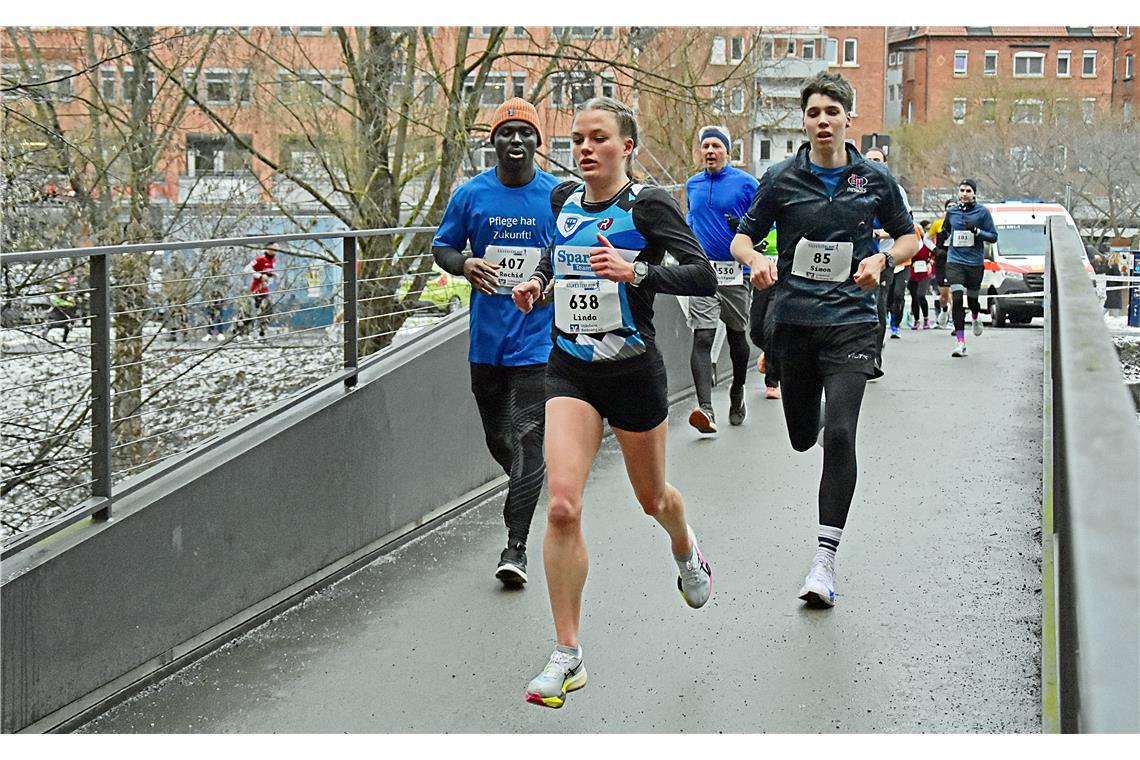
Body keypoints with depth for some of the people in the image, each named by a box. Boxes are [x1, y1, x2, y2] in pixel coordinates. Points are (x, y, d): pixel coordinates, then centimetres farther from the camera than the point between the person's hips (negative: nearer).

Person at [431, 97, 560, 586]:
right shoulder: (471, 195, 3)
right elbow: (442, 248, 10)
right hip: (487, 339, 3)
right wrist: (465, 265, -11)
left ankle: (515, 545, -8)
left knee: (528, 439, -11)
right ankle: (526, 490, 42)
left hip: (538, 338, -3)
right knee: (498, 439, 14)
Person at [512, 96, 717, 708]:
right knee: (562, 507, -14)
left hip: (633, 371, -3)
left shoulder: (648, 204, -11)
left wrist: (636, 270, -34)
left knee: (652, 498, 19)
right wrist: (537, 279, 6)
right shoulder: (563, 198, 5)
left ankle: (685, 549, 58)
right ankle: (566, 657, -6)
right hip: (570, 370, 3)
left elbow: (704, 277, -20)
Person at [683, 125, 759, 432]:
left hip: (735, 272, -2)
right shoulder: (692, 184, 13)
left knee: (736, 335, 14)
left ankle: (737, 392, 38)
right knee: (702, 338, -12)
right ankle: (705, 408, -21)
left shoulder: (745, 183, 0)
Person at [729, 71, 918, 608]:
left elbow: (908, 237, 14)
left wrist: (883, 260, -8)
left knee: (839, 435, -16)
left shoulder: (874, 179, 4)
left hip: (850, 322, -2)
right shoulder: (781, 179, 2)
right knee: (802, 438, 12)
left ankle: (825, 560, -11)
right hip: (793, 321, 2)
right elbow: (742, 237, 9)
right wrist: (757, 260, -14)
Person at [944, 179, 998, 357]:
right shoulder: (952, 212, 6)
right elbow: (945, 230, 26)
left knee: (972, 299, 12)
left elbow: (993, 237, -2)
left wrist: (977, 231, -17)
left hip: (975, 262, -1)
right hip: (955, 261, 1)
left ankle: (976, 318, 51)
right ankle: (960, 342, -13)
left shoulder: (982, 212, -2)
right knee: (956, 299, -13)